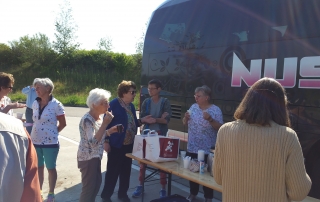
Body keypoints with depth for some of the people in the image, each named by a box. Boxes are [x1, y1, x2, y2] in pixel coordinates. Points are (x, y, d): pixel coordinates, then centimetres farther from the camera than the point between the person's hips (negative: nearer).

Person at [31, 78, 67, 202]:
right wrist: (35, 133, 6)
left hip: (50, 143, -5)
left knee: (51, 168, 8)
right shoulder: (35, 103, 3)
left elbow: (62, 123, -6)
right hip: (35, 142, 5)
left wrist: (52, 133, 1)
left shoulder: (56, 105, -13)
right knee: (39, 167, 18)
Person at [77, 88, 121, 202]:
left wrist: (111, 130, -1)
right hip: (88, 158, -9)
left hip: (96, 157, 9)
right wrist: (105, 124, -32)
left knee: (97, 182, 19)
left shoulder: (99, 117, 3)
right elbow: (93, 142, -33)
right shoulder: (87, 120, -24)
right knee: (89, 187, 3)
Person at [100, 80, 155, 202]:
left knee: (126, 170, 15)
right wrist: (106, 141, -17)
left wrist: (142, 121, -1)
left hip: (129, 144, 7)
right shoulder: (113, 104, -14)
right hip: (116, 144, -7)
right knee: (113, 170, 3)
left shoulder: (131, 106, 9)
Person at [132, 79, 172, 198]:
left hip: (161, 135, -2)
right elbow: (142, 119, -4)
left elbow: (166, 120, -12)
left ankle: (163, 189, 17)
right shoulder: (146, 102, 4)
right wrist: (159, 119, -14)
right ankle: (140, 185, 24)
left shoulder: (165, 102, -4)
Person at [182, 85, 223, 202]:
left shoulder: (215, 110, -10)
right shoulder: (193, 107, 5)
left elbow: (220, 128, -14)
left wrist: (210, 119, -27)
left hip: (207, 150, -5)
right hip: (191, 148, 5)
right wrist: (186, 118, -9)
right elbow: (185, 123, 12)